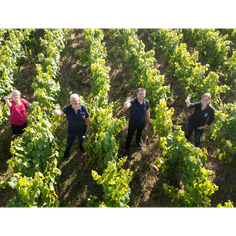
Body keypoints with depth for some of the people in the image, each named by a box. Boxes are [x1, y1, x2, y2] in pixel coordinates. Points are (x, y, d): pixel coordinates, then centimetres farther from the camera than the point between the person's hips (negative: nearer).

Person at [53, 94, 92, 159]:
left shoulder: (83, 108, -22)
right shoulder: (67, 108, -25)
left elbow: (88, 119, -10)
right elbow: (61, 112, -44)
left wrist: (90, 128, -2)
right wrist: (57, 112, -69)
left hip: (82, 131, 1)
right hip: (71, 131, 0)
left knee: (82, 142, 31)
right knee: (68, 144, 24)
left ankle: (82, 149, 68)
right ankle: (66, 154, 58)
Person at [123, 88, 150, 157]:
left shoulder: (146, 102, -18)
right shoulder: (133, 101, -32)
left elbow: (147, 112, -3)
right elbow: (128, 104, -55)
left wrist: (147, 122, 7)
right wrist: (126, 105, -81)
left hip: (141, 123, 4)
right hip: (132, 123, -3)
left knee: (139, 134, 33)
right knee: (129, 136, 18)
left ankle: (138, 142, 66)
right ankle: (126, 149, 44)